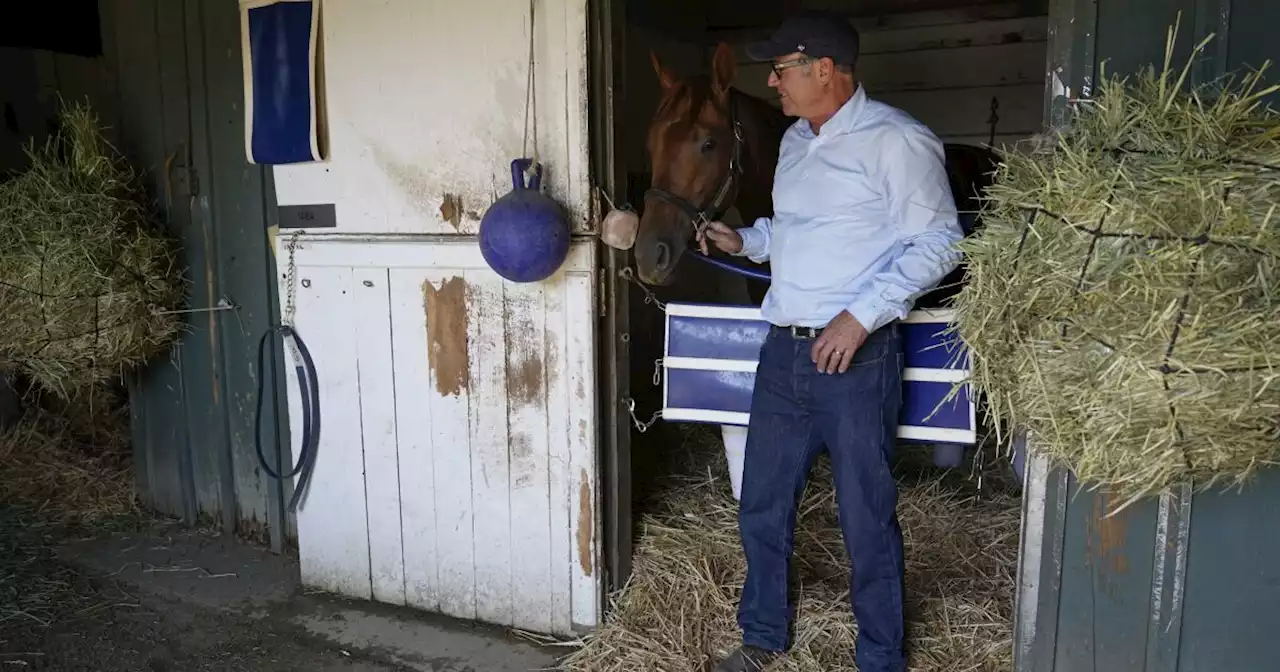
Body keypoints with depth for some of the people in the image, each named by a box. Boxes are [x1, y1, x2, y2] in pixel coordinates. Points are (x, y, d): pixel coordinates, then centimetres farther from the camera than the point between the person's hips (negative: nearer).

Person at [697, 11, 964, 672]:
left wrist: (861, 315, -21)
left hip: (856, 359, -7)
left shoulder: (895, 139, -11)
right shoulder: (795, 140, 14)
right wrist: (744, 240, 9)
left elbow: (937, 243, -13)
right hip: (783, 351, 8)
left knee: (866, 520, 6)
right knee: (761, 507, 15)